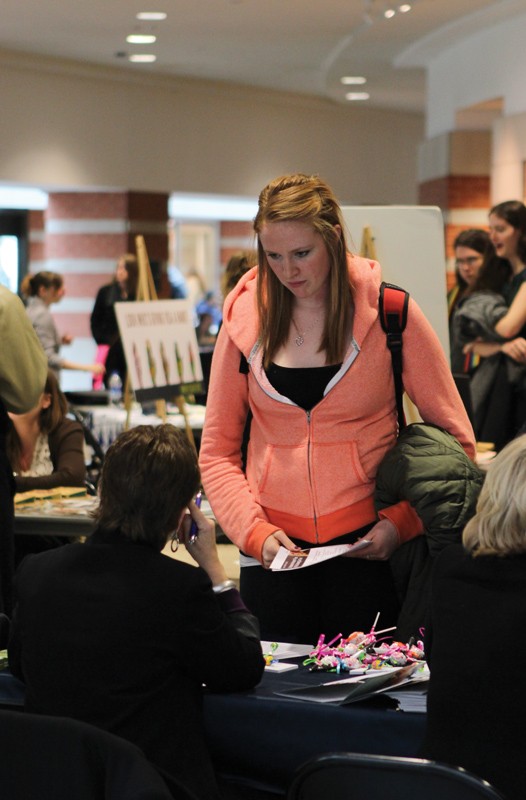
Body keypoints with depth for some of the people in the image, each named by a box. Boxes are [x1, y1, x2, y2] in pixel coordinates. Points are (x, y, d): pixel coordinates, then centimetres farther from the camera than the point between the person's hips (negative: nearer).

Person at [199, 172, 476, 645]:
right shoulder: (244, 317, 2)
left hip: (369, 547, -2)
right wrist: (254, 531, -8)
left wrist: (401, 522, -12)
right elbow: (218, 450, 7)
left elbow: (454, 440, 0)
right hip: (276, 552, 2)